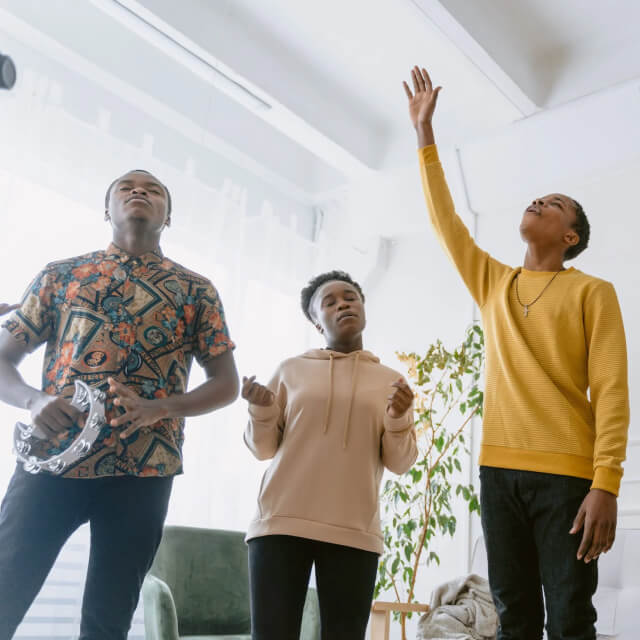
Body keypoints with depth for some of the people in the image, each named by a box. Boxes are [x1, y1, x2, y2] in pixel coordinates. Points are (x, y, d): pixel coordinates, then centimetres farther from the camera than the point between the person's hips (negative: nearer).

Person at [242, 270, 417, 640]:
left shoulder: (391, 381, 12)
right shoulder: (292, 370, 11)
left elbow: (400, 463, 8)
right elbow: (264, 449, 12)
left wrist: (398, 417, -9)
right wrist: (262, 410, -7)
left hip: (354, 532, 0)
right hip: (281, 524, 0)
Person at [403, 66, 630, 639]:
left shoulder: (592, 292, 4)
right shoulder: (493, 283, 17)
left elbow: (611, 391, -4)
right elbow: (444, 219, 19)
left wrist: (606, 484, -15)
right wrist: (425, 133, 20)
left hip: (566, 474, -4)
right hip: (499, 468, 4)